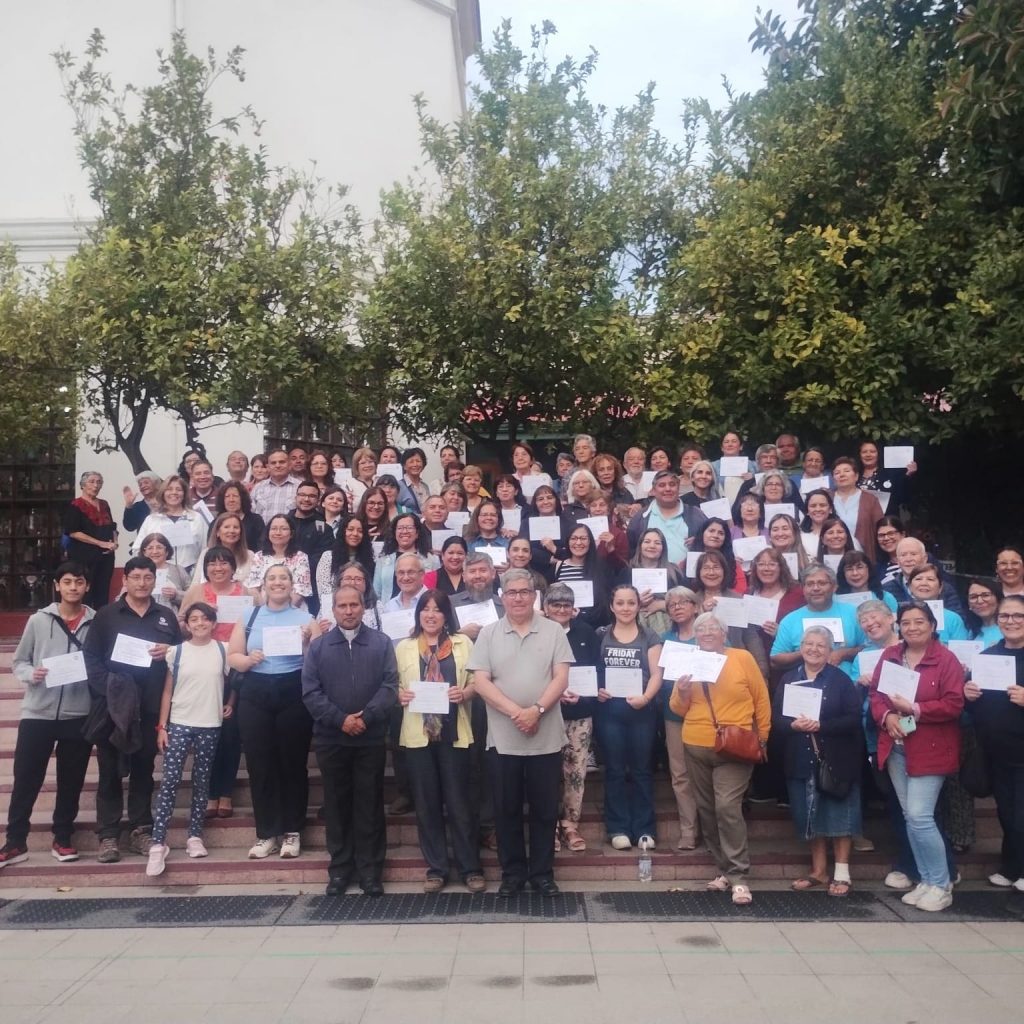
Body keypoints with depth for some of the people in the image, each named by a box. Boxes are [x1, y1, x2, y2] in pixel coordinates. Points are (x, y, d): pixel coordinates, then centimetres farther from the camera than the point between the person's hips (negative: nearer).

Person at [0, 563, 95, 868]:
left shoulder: (98, 622, 0)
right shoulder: (39, 620, 0)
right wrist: (32, 674, -14)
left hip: (80, 715, 0)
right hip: (37, 713, 0)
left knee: (71, 781, 11)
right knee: (25, 780, 4)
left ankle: (62, 838, 25)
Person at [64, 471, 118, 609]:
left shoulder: (104, 504, 14)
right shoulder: (76, 505, -5)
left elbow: (112, 527, 22)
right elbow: (73, 532, -13)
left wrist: (115, 542, 1)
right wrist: (100, 543, -17)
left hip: (105, 555, 6)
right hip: (84, 556, -6)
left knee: (103, 594, 6)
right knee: (85, 594, -5)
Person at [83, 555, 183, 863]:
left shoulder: (166, 617, 12)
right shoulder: (106, 615, 3)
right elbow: (90, 656, -3)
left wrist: (170, 651, -9)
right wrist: (104, 688, -15)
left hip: (150, 706, 2)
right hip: (112, 704, -2)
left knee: (143, 769, 8)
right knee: (110, 770, 1)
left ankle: (141, 831, 16)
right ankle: (108, 835, 8)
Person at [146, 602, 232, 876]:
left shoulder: (223, 651, 1)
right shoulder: (176, 652, 1)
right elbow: (168, 691, 3)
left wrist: (230, 704, 2)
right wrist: (162, 726, 0)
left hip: (210, 726, 1)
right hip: (179, 724, -1)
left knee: (201, 781, 8)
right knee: (170, 780, -7)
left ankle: (195, 836, 17)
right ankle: (158, 843, -6)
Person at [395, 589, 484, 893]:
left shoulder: (463, 643, 6)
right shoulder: (403, 647, 9)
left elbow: (477, 681, 3)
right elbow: (393, 685, 8)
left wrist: (465, 693, -16)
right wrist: (400, 695, -13)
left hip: (454, 732, -1)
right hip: (417, 733, 1)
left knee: (458, 801, 2)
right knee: (426, 803, 7)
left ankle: (470, 868, 13)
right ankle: (435, 868, 18)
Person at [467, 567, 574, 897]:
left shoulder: (553, 631, 2)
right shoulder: (488, 634, 3)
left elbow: (561, 678, -4)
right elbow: (480, 681, -4)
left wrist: (536, 710, -18)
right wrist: (515, 711, -16)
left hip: (546, 737, 0)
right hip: (503, 738, 0)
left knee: (545, 808, 8)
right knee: (507, 809, 9)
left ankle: (542, 872, 22)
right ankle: (512, 873, 23)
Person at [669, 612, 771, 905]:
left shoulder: (742, 658, -1)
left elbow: (762, 700, 3)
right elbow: (678, 709, 8)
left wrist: (762, 738, 2)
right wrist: (682, 692, -12)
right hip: (696, 749, 4)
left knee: (727, 807, -15)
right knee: (708, 810, 10)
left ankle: (738, 876, -6)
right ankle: (724, 869, 24)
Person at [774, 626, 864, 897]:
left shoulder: (841, 679, -4)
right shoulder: (788, 679, 6)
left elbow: (853, 719, -12)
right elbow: (776, 718, 2)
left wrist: (821, 725, -23)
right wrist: (794, 725, -19)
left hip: (836, 760, -3)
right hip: (801, 761, 3)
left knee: (839, 813, 3)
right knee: (809, 815, 10)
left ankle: (842, 873, 15)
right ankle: (819, 870, 24)